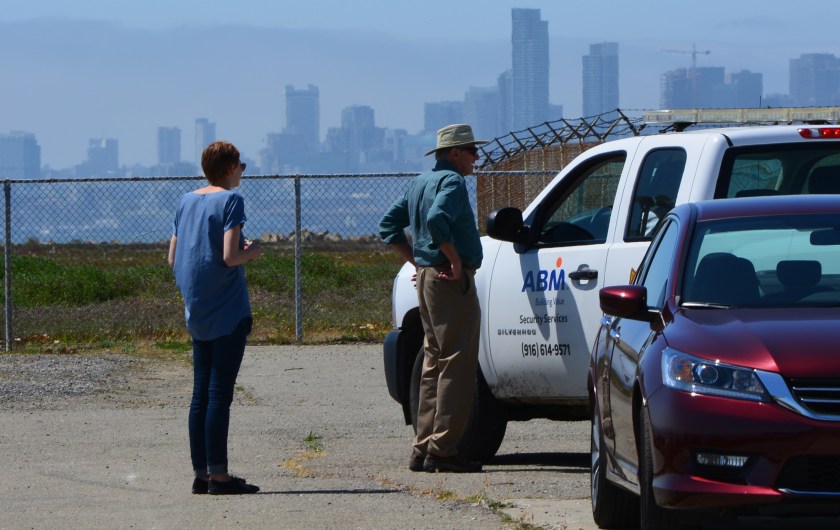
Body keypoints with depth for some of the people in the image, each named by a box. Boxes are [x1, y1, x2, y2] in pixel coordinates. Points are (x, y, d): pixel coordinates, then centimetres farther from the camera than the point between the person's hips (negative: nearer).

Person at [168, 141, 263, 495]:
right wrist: (252, 252, 2)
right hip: (229, 312, -7)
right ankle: (218, 475, -8)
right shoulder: (230, 200, -9)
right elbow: (230, 257, -19)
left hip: (197, 315, 7)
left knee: (201, 393, 9)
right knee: (220, 393, -7)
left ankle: (201, 473, 10)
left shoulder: (187, 201, 12)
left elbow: (173, 259, 14)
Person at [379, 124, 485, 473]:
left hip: (427, 278, 10)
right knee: (457, 365, -8)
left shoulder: (420, 183, 17)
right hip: (451, 282, -10)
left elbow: (389, 226, 22)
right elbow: (437, 221, -29)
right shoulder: (451, 181, -12)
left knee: (434, 364, 14)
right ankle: (443, 449, -11)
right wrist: (456, 260, -20)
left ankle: (423, 449, 14)